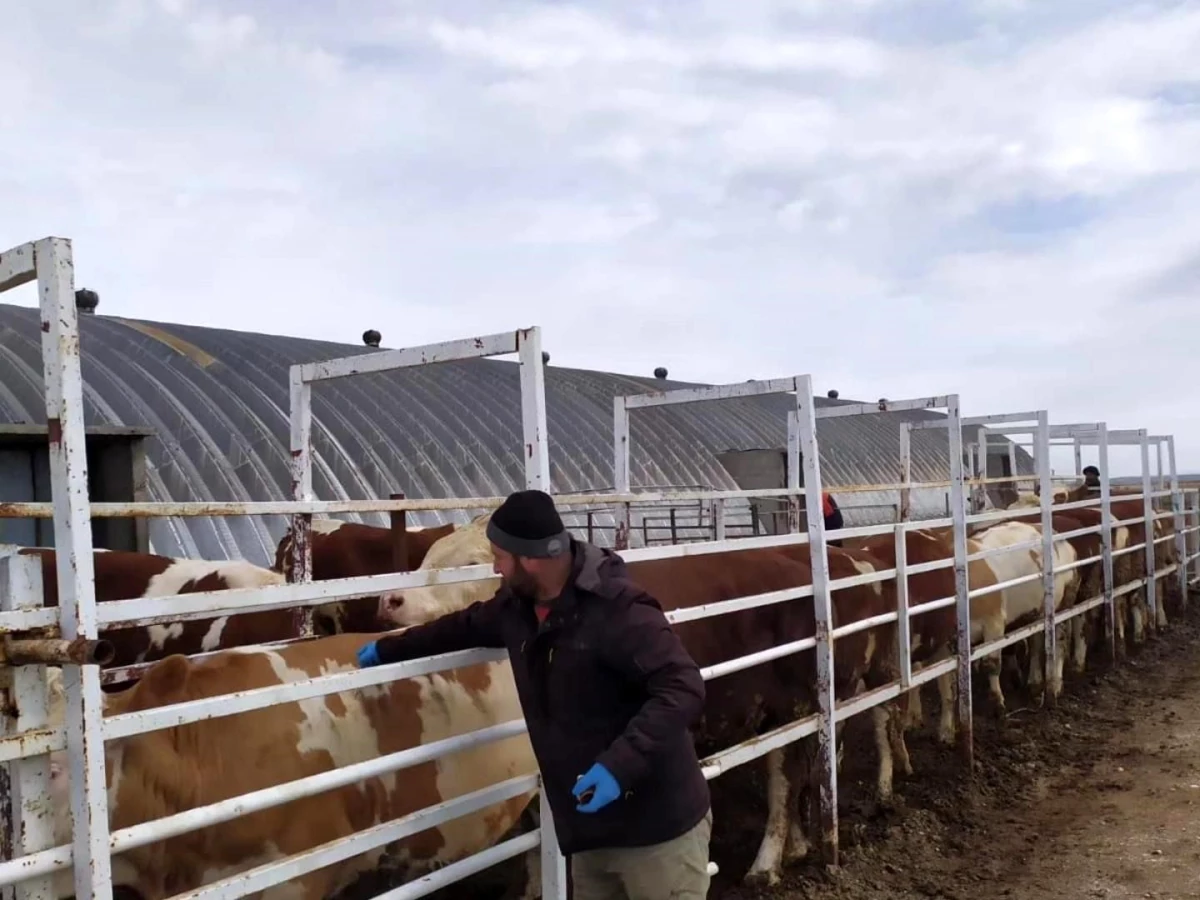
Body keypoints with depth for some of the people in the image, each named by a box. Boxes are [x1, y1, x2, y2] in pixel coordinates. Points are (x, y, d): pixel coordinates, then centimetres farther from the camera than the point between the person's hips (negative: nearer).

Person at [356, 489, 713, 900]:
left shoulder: (618, 609, -23)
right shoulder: (517, 606, 4)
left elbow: (683, 688, -27)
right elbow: (466, 625, 24)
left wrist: (618, 764, -35)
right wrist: (388, 649, 34)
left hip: (658, 827, -8)